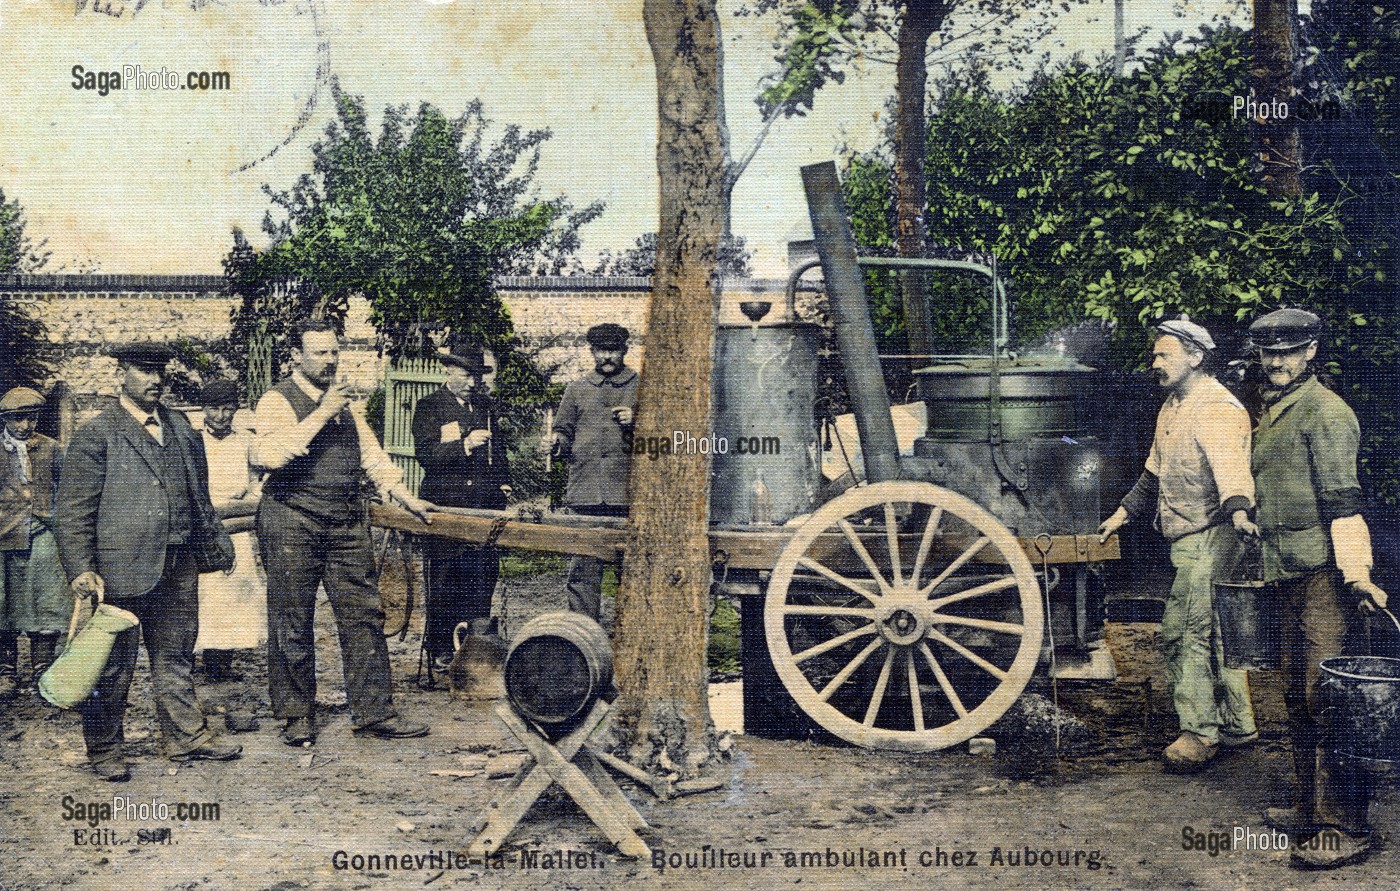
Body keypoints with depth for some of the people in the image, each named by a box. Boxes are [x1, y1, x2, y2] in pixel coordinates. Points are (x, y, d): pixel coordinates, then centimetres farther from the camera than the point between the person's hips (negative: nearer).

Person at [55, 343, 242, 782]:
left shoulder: (181, 428, 12)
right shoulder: (96, 435, -5)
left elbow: (199, 494, 22)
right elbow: (72, 511, -8)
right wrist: (80, 570, -15)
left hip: (178, 568, 5)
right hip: (120, 570, -5)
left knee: (175, 658, 15)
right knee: (113, 667, 6)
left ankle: (187, 736, 26)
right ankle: (105, 750, 20)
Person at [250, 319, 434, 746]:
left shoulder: (344, 400, 17)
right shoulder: (277, 401, -5)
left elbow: (369, 452, 24)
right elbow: (270, 455, -22)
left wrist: (405, 497, 17)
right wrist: (321, 414, -20)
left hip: (347, 523, 6)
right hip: (293, 523, -6)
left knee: (364, 616, 3)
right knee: (292, 624, 3)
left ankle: (373, 713, 8)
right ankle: (297, 716, 16)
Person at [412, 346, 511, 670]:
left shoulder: (486, 407, 17)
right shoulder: (428, 407, 0)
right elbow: (425, 454, -12)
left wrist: (503, 483, 16)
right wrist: (464, 446, -24)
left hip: (485, 505, 5)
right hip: (445, 505, -5)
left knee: (485, 571, 2)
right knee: (445, 577, -1)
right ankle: (440, 649, 8)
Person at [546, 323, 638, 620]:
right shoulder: (577, 389, 18)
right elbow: (564, 432, 23)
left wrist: (635, 423, -8)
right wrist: (557, 443, 1)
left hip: (628, 495, -2)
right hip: (585, 495, 2)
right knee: (583, 569, -1)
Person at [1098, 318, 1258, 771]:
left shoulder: (1217, 409, -14)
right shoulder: (1172, 408, 18)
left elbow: (1229, 463, -33)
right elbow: (1155, 473, 30)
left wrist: (1238, 510, -50)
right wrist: (1123, 513, 34)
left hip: (1210, 538, -10)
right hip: (1188, 541, 10)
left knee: (1184, 631, -11)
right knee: (1212, 633, 15)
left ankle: (1200, 732, -4)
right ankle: (1237, 723, 24)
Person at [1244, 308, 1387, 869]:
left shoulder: (1324, 411, -10)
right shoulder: (1270, 412, 18)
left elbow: (1343, 499, -18)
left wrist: (1354, 571, -23)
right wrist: (1266, 559, 25)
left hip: (1324, 571, -10)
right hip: (1291, 572, 10)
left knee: (1324, 696, -10)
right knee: (1298, 693, 16)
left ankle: (1345, 828, -5)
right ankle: (1310, 806, 28)